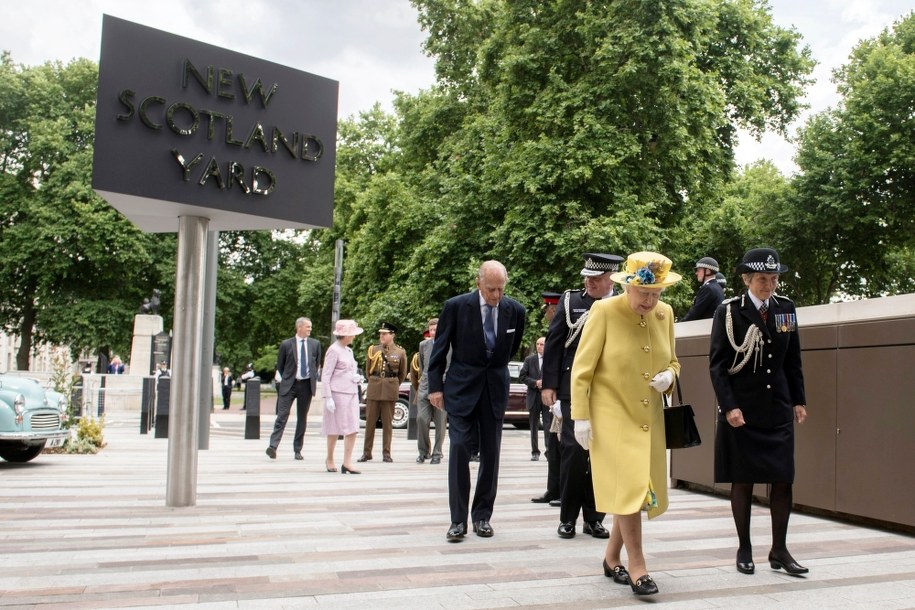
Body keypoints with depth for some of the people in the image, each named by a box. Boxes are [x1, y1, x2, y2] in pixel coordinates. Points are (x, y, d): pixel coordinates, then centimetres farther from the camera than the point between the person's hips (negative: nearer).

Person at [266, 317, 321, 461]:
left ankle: (298, 450, 13)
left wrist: (315, 379, 8)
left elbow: (318, 364, 16)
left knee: (302, 418, 7)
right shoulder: (286, 344, 1)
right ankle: (273, 446, -15)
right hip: (288, 384, -2)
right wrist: (280, 380, -2)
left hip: (306, 385, 2)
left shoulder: (315, 344, 8)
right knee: (282, 416, -10)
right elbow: (279, 366, 7)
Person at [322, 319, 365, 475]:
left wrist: (357, 377, 3)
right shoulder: (334, 350, -9)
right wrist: (328, 398, -17)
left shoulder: (348, 350, 15)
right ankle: (329, 459, 21)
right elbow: (325, 376, -11)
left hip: (352, 393, 7)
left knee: (352, 429, 0)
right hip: (338, 393, -7)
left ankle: (347, 463, 2)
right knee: (335, 428, 3)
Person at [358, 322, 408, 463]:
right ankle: (367, 452, 11)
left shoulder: (400, 352, 1)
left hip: (390, 390, -1)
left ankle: (386, 453, 10)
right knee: (370, 421, 3)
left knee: (387, 423, 3)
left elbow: (402, 373, 12)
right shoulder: (373, 350, 5)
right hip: (373, 389, 1)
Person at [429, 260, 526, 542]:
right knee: (459, 449, -8)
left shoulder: (515, 311, -3)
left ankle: (482, 516, 17)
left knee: (491, 453, 5)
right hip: (462, 387, -2)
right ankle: (458, 519, -2)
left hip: (495, 389, 3)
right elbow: (439, 349, -2)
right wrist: (436, 386, -3)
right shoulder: (456, 306, -9)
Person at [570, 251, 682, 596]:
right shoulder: (604, 311, -12)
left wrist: (669, 376, -7)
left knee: (637, 492, 10)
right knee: (628, 489, -9)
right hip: (612, 417, -5)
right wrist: (580, 417, -14)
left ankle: (611, 559, 27)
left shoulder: (665, 314, 4)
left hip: (649, 419, 6)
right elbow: (582, 368, -11)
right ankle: (637, 567, 4)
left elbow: (672, 362, 16)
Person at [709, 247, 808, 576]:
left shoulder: (785, 309, 5)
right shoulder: (729, 312, -7)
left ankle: (779, 550, 14)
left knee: (783, 478, 3)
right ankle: (744, 549, 16)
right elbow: (717, 365, -8)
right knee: (742, 480, 4)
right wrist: (729, 406, -15)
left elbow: (793, 360, 12)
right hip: (741, 410, -4)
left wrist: (799, 400, 8)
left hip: (778, 408, 4)